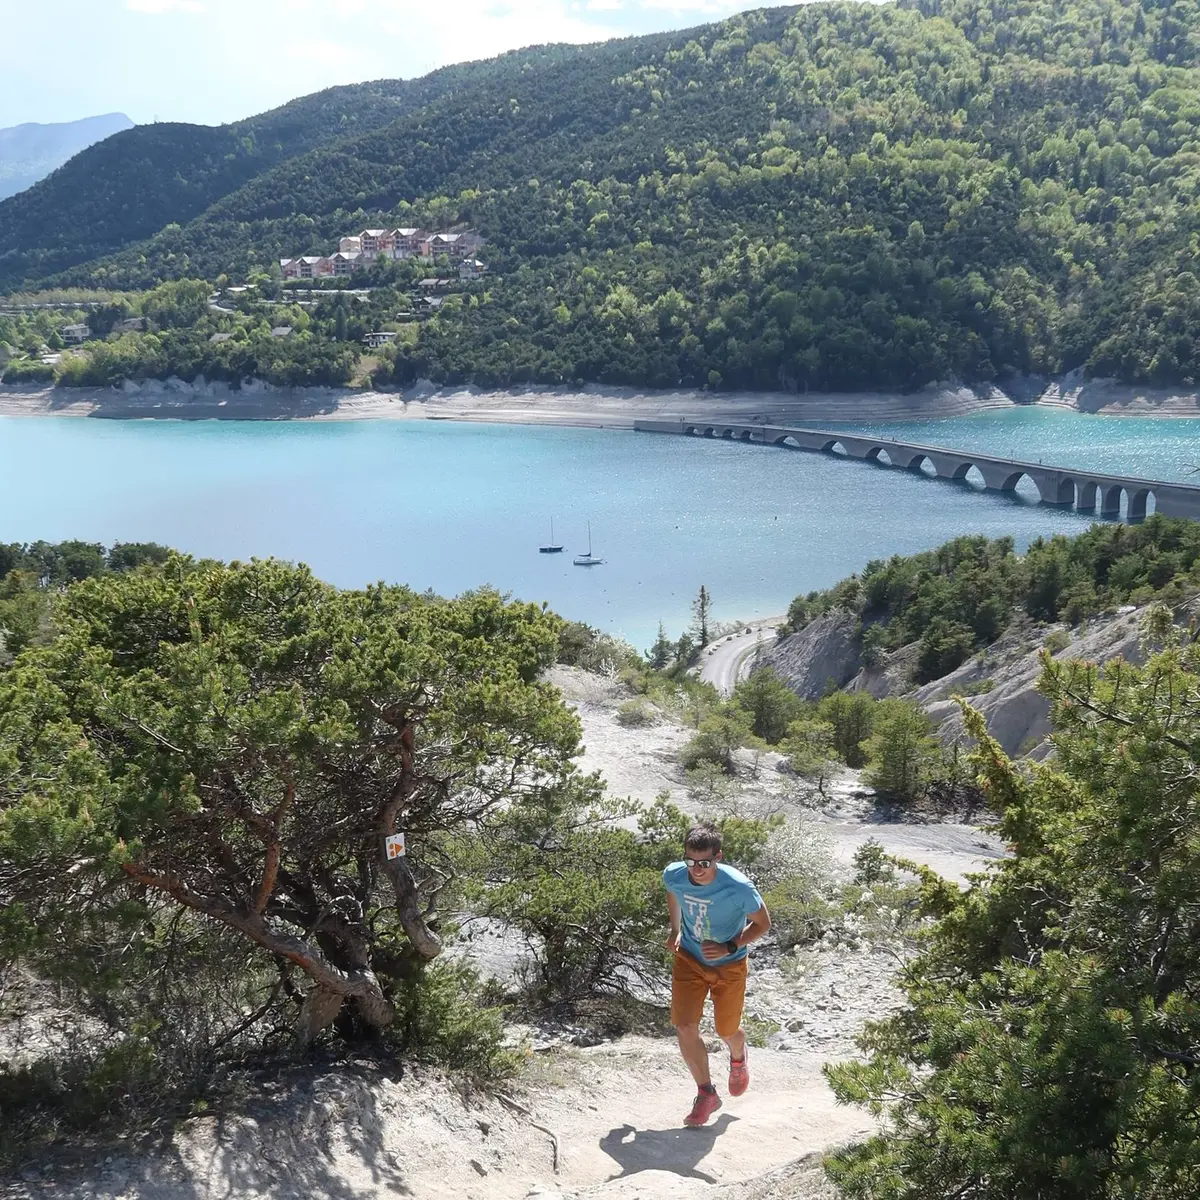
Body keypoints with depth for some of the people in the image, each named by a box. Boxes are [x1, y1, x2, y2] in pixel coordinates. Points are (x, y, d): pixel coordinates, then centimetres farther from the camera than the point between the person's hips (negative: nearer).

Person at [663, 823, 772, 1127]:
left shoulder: (738, 888, -32)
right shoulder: (673, 876, -21)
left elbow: (763, 923, -15)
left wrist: (730, 947, -27)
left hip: (729, 965, -2)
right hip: (689, 958, 2)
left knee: (726, 1031, 12)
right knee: (685, 1028, -8)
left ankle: (738, 1059, 51)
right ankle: (706, 1094, 13)